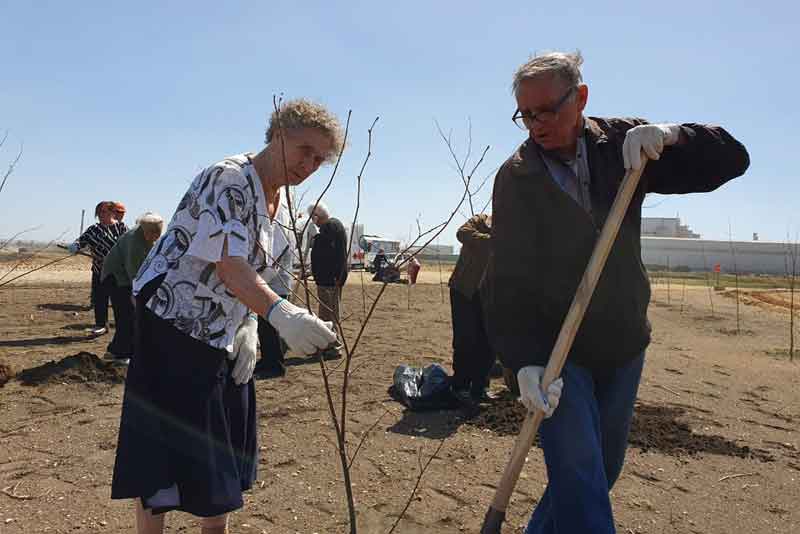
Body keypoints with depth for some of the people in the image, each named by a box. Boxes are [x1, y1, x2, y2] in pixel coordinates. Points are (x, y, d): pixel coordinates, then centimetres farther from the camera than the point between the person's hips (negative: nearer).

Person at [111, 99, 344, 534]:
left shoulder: (277, 199, 7)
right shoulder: (229, 179, -21)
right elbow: (229, 266, -32)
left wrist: (249, 327, 0)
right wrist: (281, 314, -48)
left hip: (222, 333, 9)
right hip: (173, 324, -9)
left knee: (223, 446, 16)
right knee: (164, 449, 0)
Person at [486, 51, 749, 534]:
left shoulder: (623, 145, -2)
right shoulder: (516, 178, -10)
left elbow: (732, 158, 0)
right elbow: (509, 281, -16)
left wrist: (670, 136, -19)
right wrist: (525, 360, -26)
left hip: (623, 344, 4)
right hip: (553, 347, -4)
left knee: (602, 469, 16)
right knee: (578, 472, -16)